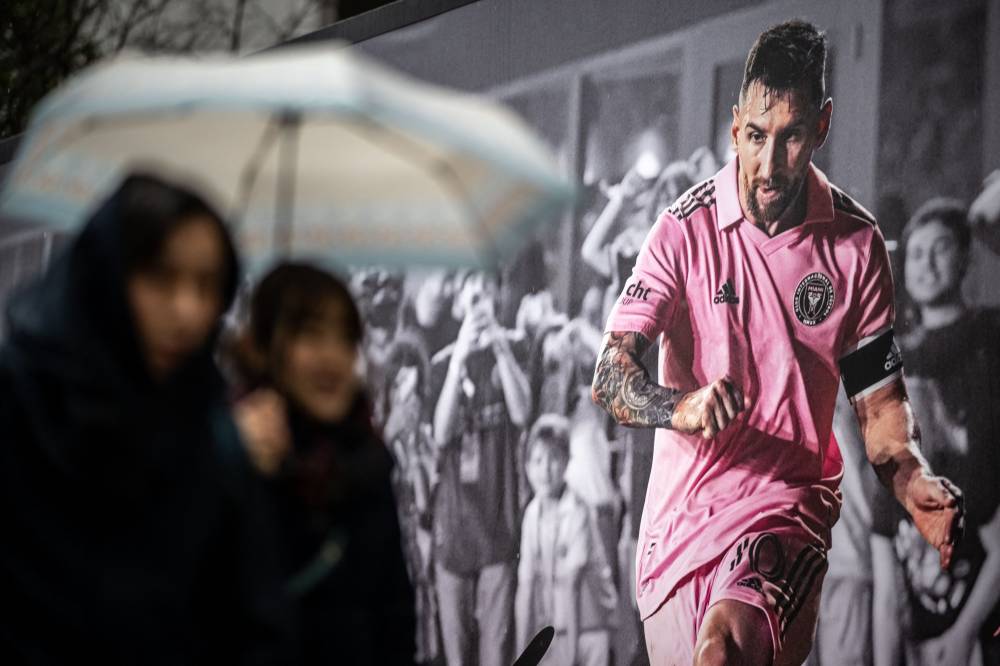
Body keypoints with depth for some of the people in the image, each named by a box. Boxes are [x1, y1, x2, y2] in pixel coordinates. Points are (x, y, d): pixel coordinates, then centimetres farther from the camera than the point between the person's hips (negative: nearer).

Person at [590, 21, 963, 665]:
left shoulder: (857, 243, -1)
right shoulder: (685, 229, -5)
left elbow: (879, 396, 6)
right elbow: (609, 374, -9)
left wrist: (915, 481, -15)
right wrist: (681, 407, -31)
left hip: (788, 503, -2)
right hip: (677, 508, 2)